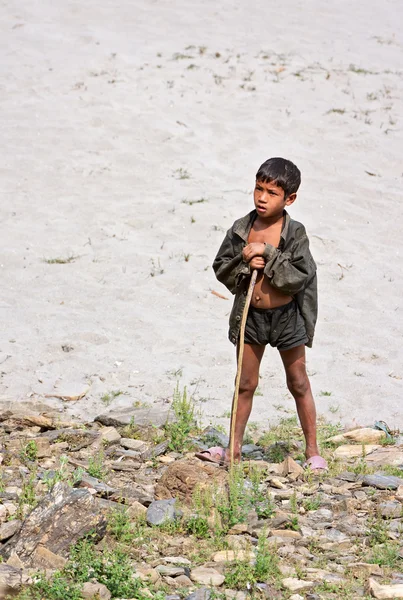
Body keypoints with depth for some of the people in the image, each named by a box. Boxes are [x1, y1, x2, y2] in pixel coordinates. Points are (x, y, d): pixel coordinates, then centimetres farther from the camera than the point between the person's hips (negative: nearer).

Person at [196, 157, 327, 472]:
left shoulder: (295, 233, -13)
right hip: (249, 314, 3)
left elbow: (299, 276, -20)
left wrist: (267, 253, -24)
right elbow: (221, 268, 2)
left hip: (287, 316, -3)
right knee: (245, 384, 12)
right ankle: (234, 448, 23)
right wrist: (245, 265, -17)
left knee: (299, 384, 9)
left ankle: (313, 451, 19)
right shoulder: (240, 230, -3)